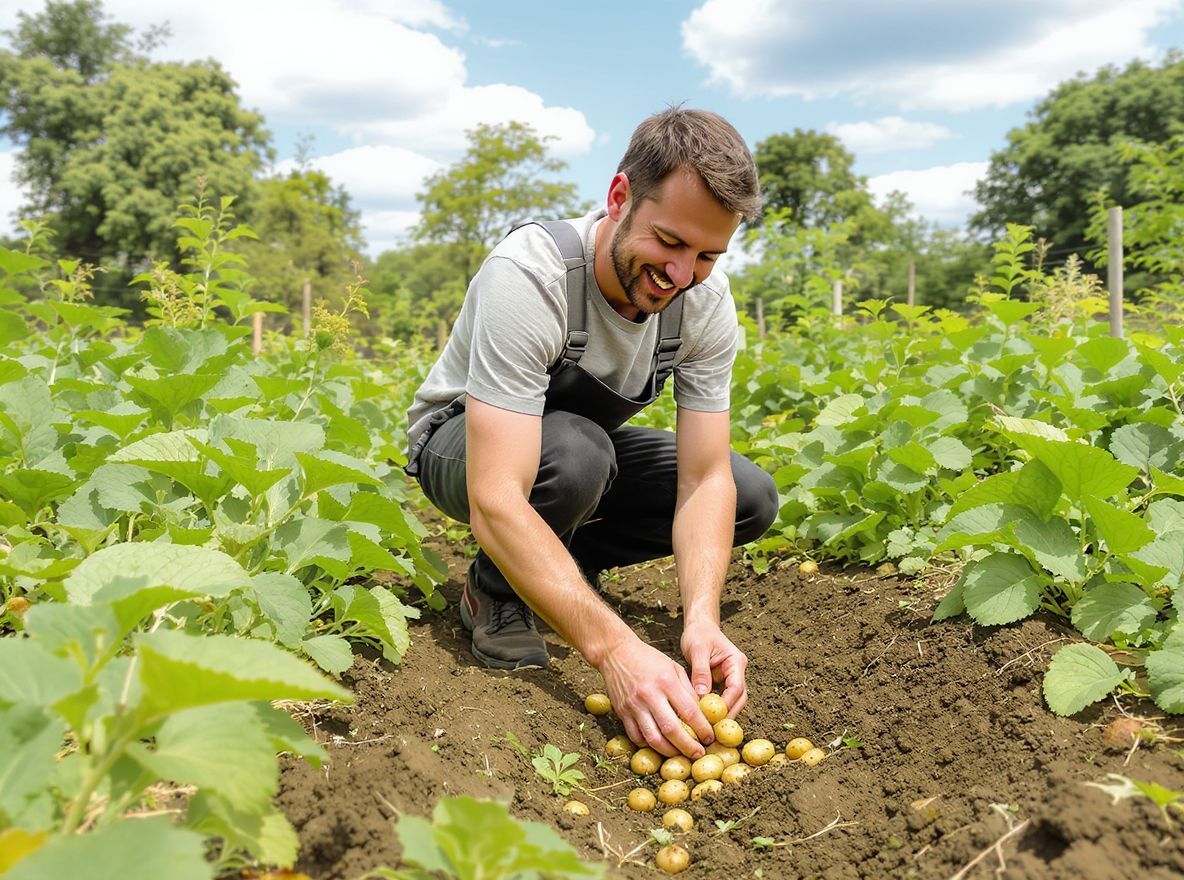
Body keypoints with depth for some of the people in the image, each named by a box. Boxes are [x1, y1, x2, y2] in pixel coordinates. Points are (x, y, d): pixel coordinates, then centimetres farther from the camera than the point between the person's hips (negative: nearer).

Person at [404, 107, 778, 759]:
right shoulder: (529, 277, -37)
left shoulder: (706, 302, -19)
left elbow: (705, 478, -20)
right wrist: (614, 648, -52)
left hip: (587, 442, 5)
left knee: (752, 498, -10)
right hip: (460, 443, -5)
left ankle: (563, 561, 5)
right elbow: (495, 502, -44)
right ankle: (496, 591, -8)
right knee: (574, 453, -39)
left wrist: (701, 619, -37)